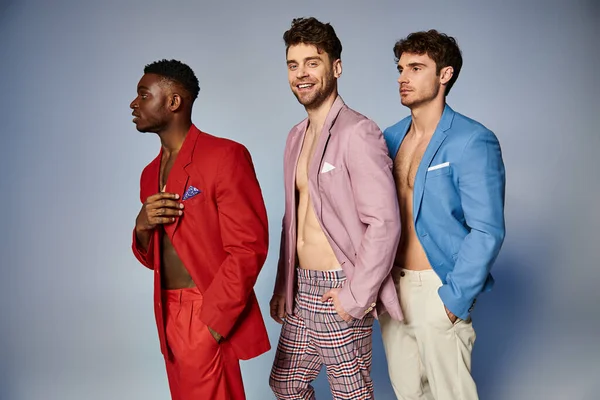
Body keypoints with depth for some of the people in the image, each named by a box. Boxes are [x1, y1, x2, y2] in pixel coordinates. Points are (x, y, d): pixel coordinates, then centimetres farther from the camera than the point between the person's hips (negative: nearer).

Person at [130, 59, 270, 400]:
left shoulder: (225, 156, -11)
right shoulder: (151, 173, 13)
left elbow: (248, 249, -16)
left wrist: (210, 326, -18)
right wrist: (142, 227, -5)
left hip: (210, 322, -7)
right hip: (168, 317, 7)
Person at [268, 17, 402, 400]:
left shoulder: (358, 132, -16)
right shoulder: (297, 136, 11)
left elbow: (384, 223, -20)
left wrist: (356, 296, -18)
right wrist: (283, 287, 15)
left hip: (338, 292, -8)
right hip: (302, 290, 8)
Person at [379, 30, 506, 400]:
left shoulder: (472, 141, -13)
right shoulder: (391, 138, 7)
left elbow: (487, 232, -16)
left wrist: (454, 300, -18)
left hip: (437, 289, -6)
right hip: (390, 283, 6)